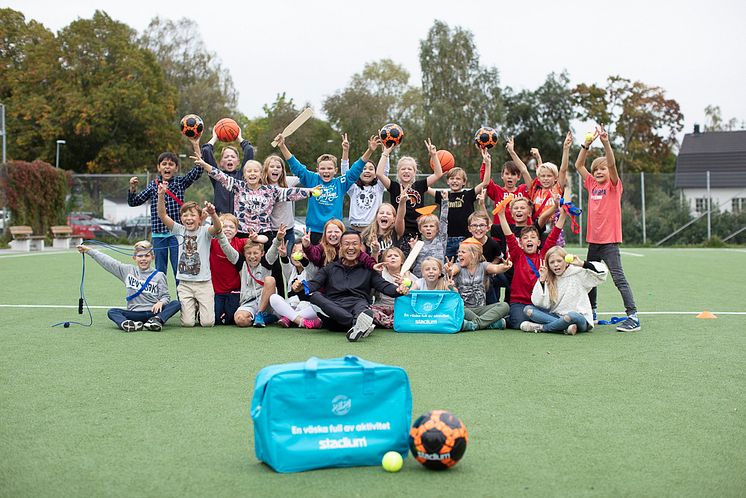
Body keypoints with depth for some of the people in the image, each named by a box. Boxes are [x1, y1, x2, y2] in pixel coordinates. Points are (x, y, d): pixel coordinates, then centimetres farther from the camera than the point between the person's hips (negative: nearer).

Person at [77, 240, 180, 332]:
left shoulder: (159, 275, 7)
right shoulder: (127, 271, 13)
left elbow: (165, 296, 5)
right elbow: (107, 261, 11)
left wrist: (161, 302, -18)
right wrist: (89, 250, 7)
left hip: (153, 312, -2)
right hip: (134, 314, 2)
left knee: (176, 304, -24)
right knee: (112, 312, -20)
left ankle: (157, 321, -48)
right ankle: (126, 324, -50)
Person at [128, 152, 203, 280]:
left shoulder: (180, 182, 5)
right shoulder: (153, 185, 9)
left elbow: (197, 171, -11)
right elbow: (133, 202, 11)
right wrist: (132, 188, -9)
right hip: (158, 234, 2)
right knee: (159, 270, 8)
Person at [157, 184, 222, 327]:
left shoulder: (205, 231, -4)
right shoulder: (180, 230, 4)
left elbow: (218, 227, -26)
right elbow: (162, 215, -6)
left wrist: (213, 214, -47)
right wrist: (161, 195, -21)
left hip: (204, 283, -2)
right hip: (185, 284, 2)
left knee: (207, 323, -7)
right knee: (187, 323, -6)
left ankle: (201, 307, 27)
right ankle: (193, 308, 28)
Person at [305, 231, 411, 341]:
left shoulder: (368, 270, 23)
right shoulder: (329, 269, 25)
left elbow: (384, 285, 8)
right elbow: (313, 284, 12)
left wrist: (398, 290, -15)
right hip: (332, 310, 1)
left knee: (362, 304, -33)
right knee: (314, 296, -27)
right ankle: (356, 322, -47)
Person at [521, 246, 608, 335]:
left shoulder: (578, 274, -1)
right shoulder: (549, 280, 7)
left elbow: (602, 271, -11)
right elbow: (539, 303, -4)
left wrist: (582, 264, -19)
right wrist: (542, 279, -10)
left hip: (579, 318, -5)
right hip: (556, 316, 5)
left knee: (571, 316, -40)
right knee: (528, 309, -13)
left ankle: (541, 327, -19)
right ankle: (565, 327, -26)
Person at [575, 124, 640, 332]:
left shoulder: (613, 186, -4)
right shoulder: (592, 185, 11)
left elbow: (612, 164, -20)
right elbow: (578, 165, 8)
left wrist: (605, 143, -30)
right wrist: (587, 144, -1)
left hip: (609, 241, -7)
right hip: (593, 240, 7)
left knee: (618, 278, -10)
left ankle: (633, 317, -11)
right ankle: (591, 313, 29)